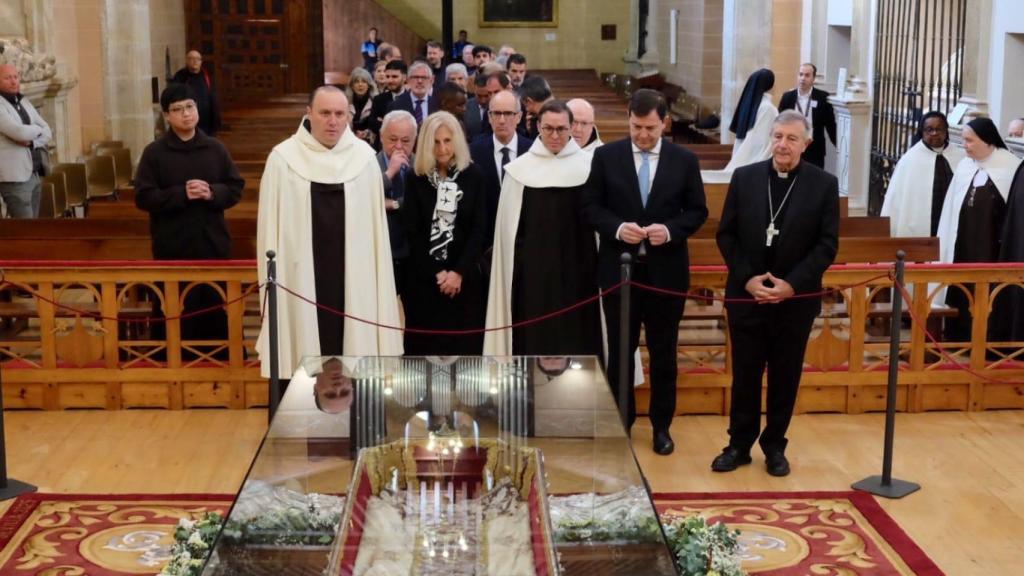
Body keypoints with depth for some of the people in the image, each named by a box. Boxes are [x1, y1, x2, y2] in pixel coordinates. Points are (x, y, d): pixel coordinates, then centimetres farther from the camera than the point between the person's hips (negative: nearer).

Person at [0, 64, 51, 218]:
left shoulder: (25, 102, 16)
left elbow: (48, 133, 13)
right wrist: (37, 129, 0)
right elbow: (19, 132, -22)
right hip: (14, 177, -8)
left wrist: (32, 142, -9)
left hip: (34, 174, 8)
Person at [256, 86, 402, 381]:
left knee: (354, 344, 6)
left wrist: (379, 278, 6)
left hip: (353, 275, 2)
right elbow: (271, 227, 2)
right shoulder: (283, 159, -2)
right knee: (307, 347, 2)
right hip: (302, 276, -1)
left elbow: (376, 224, 6)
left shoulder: (365, 157, 1)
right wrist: (273, 278, 0)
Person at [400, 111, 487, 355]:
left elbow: (478, 229, -1)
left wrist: (459, 272, -12)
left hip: (463, 277, 0)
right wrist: (436, 273, -9)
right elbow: (412, 232, -2)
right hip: (423, 278, 0)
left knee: (463, 345, 1)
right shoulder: (416, 179, 1)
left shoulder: (472, 176, 2)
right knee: (426, 347, 1)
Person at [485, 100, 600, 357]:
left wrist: (602, 267, 1)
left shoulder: (588, 166, -2)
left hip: (578, 266, 0)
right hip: (533, 268, 0)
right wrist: (511, 272, 2)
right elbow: (509, 226, 3)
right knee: (535, 334, 5)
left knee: (577, 332, 6)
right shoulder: (520, 168, -1)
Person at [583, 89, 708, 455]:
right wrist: (617, 228, -17)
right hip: (619, 268, 0)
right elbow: (590, 206, 0)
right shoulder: (606, 156, -1)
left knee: (663, 352, 10)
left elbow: (697, 211, 3)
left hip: (666, 270, 0)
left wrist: (670, 230, -15)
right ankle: (621, 423, 22)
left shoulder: (684, 160, 1)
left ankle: (661, 426, 23)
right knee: (620, 350, 9)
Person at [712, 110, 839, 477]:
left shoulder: (824, 184, -2)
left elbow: (827, 244, -5)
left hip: (796, 299, -1)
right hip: (746, 294, 1)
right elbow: (726, 234, 2)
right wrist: (747, 278, -10)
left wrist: (792, 284, -14)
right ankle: (739, 444, 20)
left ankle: (775, 446, 22)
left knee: (785, 377, 9)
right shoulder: (744, 177, 2)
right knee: (745, 374, 8)